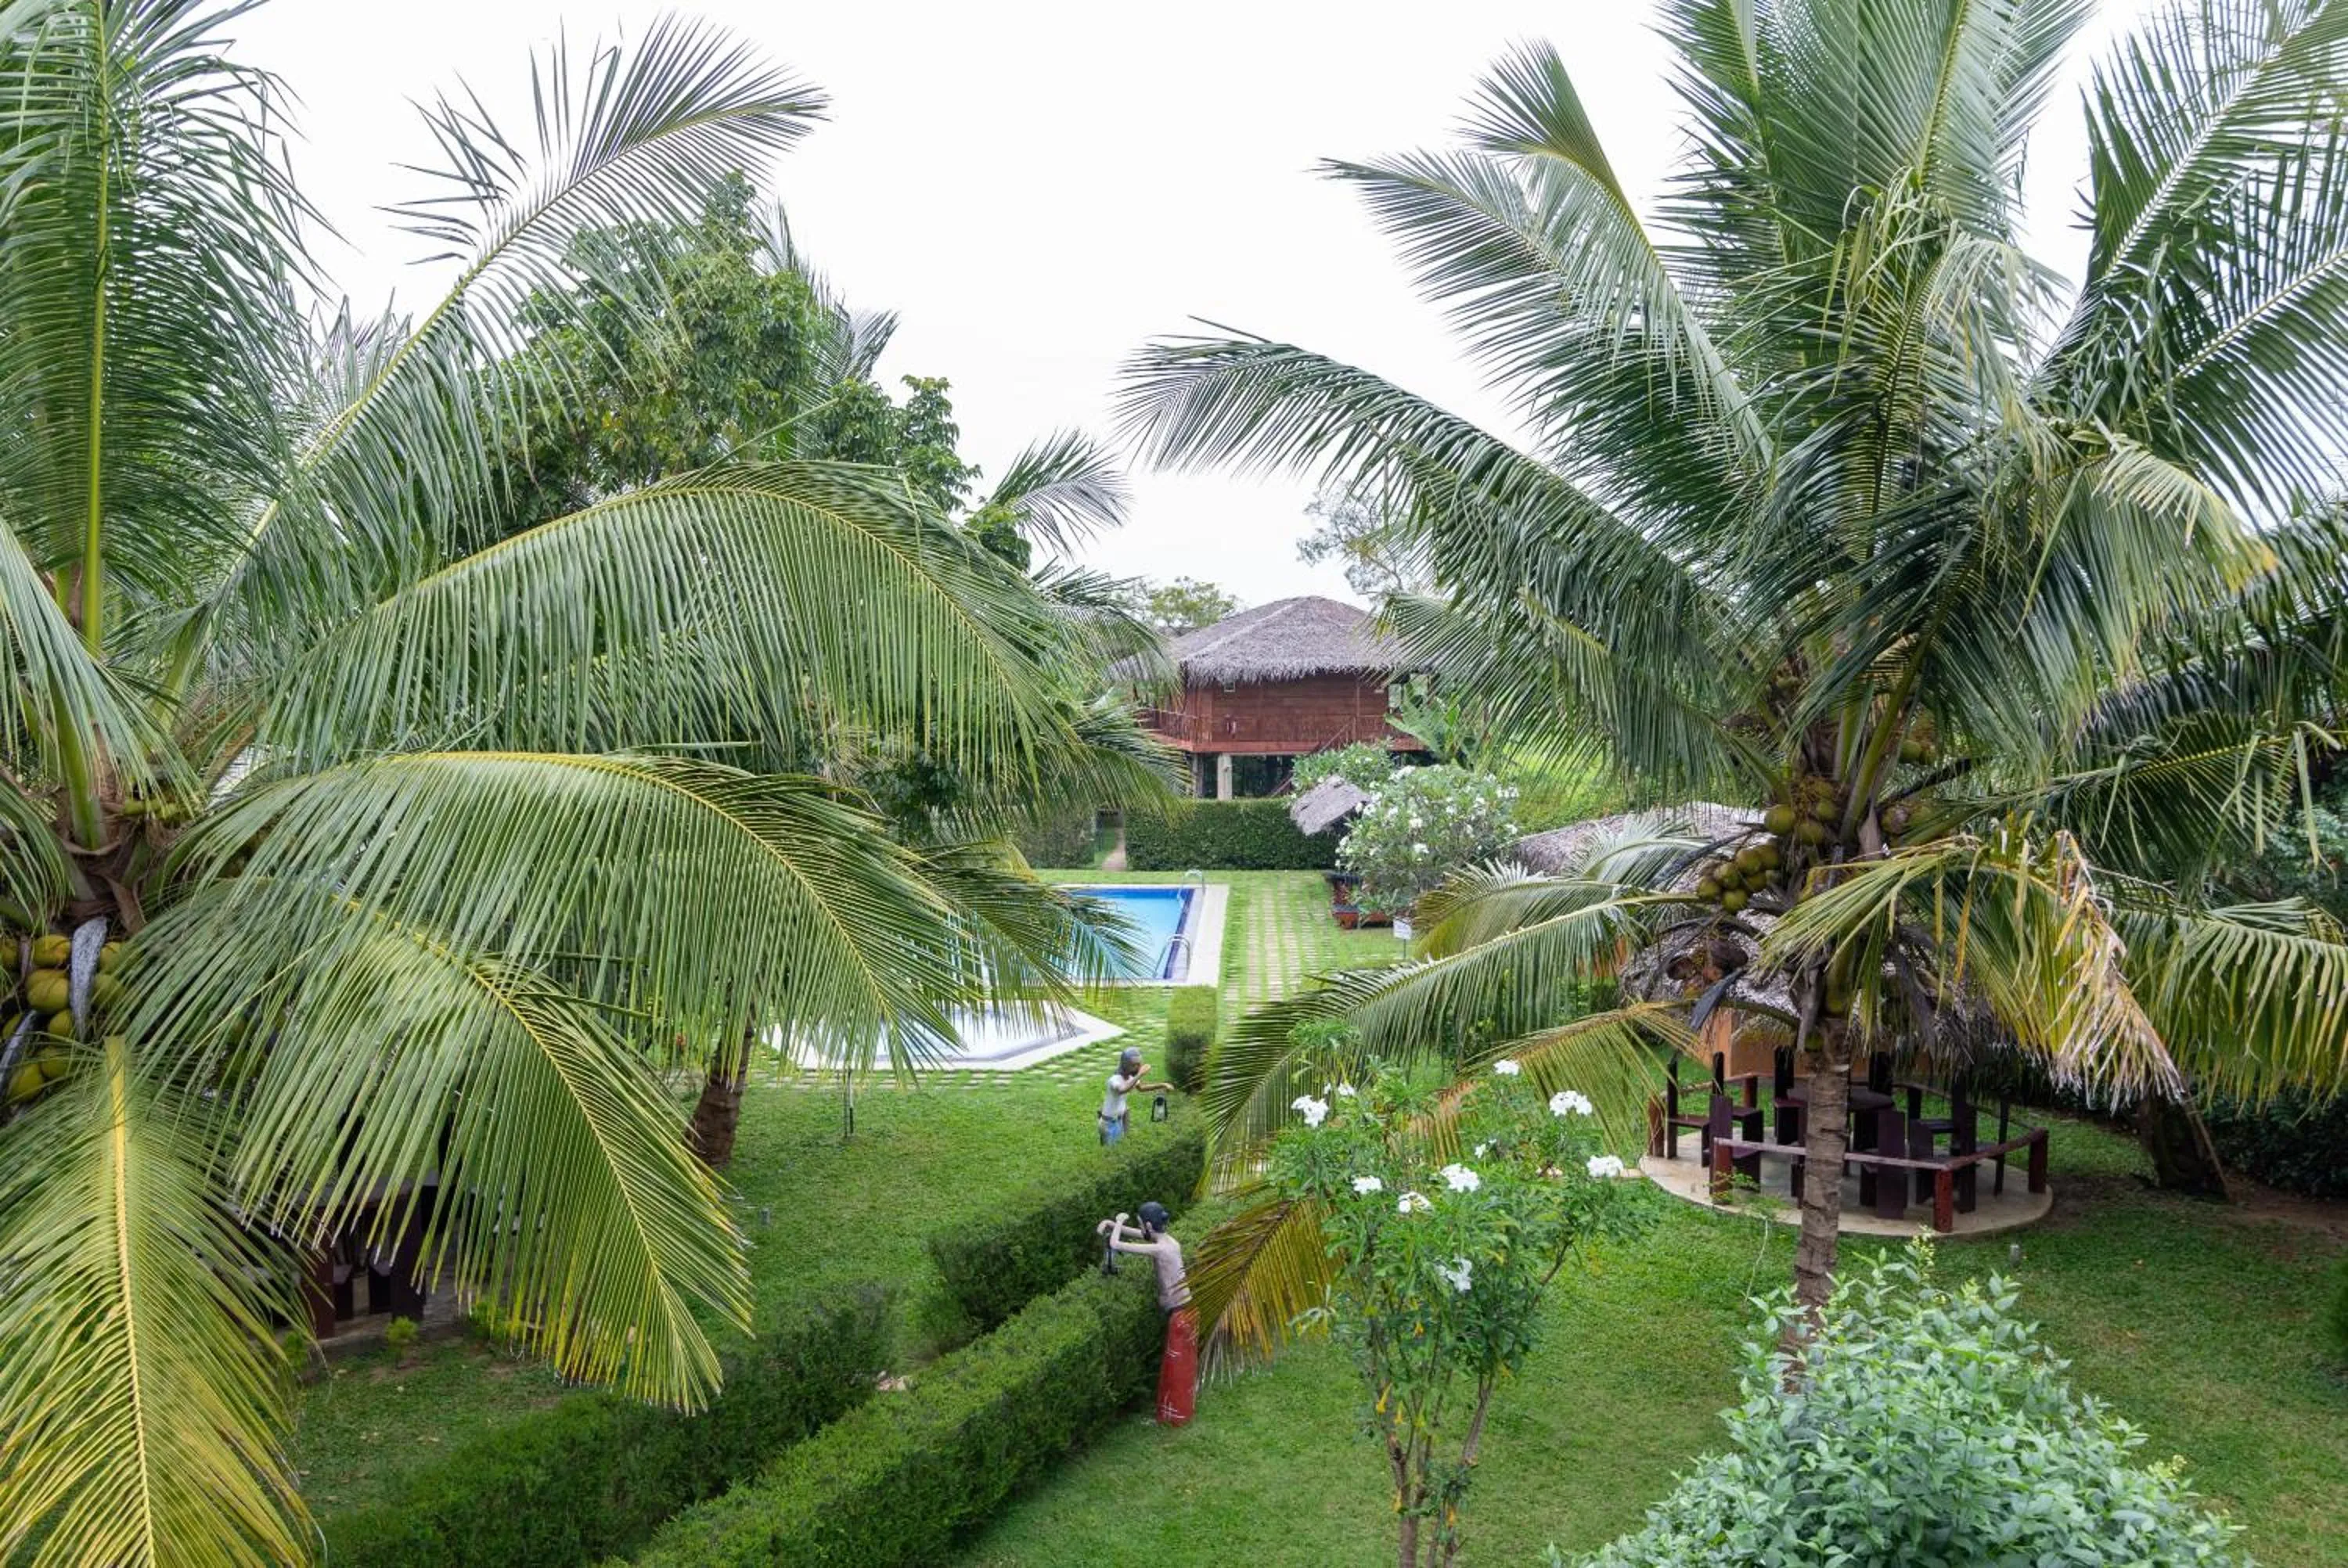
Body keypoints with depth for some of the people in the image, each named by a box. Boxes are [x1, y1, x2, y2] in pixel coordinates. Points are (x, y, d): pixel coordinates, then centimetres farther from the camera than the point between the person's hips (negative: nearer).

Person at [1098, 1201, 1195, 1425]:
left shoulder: (1159, 1249, -26)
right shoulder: (1170, 1241, 2)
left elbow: (1116, 1245, -26)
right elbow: (1141, 1235, 17)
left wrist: (1119, 1222, -8)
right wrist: (1112, 1224, 4)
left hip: (1180, 1314, -8)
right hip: (1187, 1308, 9)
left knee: (1176, 1366, 9)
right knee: (1186, 1361, 26)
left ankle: (1175, 1416, 24)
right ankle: (1188, 1401, 45)